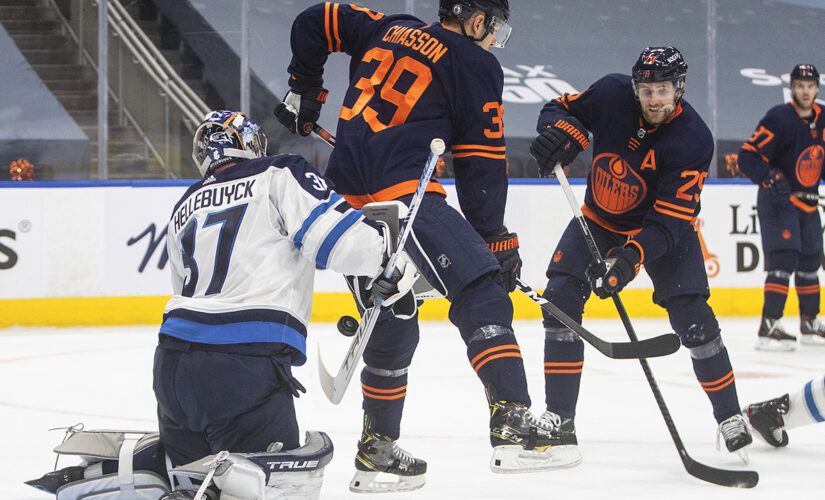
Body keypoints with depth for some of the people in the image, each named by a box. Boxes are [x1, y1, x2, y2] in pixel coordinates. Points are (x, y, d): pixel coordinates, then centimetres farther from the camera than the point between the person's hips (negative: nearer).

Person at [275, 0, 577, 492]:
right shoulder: (475, 64, 3)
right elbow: (482, 160, 1)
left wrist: (304, 92, 38)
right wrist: (496, 238, 8)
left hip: (347, 197, 8)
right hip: (402, 193, -8)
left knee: (392, 325, 18)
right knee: (480, 293, -12)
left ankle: (376, 451, 24)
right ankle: (512, 422, -28)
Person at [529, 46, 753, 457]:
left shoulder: (692, 139, -28)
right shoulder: (611, 94, -19)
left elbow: (668, 222, -31)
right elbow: (563, 108, -1)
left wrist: (630, 258, -46)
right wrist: (562, 130, -26)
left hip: (665, 228, -3)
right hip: (598, 219, 3)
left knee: (691, 316, -15)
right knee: (560, 297, -13)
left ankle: (730, 417, 4)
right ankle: (559, 415, -2)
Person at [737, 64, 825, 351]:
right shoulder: (778, 119, -17)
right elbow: (748, 156, -21)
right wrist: (769, 178, -34)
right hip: (777, 199, -7)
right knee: (784, 260, -18)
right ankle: (768, 327, -20)